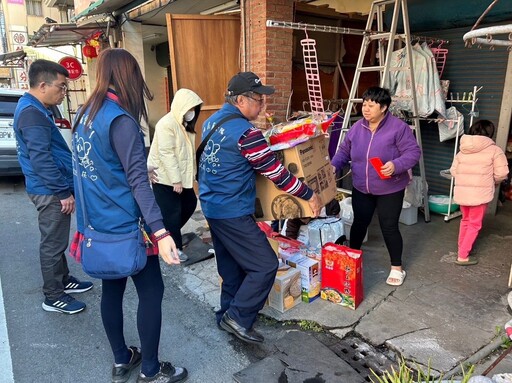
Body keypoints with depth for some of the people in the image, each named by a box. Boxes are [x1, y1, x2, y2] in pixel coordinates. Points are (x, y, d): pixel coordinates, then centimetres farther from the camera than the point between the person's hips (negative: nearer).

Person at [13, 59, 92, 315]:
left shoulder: (35, 109, 13)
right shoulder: (32, 114, -21)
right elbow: (41, 159, -25)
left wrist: (64, 188, 22)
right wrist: (64, 192, -21)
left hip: (51, 189, 10)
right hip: (50, 192, -10)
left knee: (56, 242, 20)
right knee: (53, 244, 1)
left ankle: (63, 280, 36)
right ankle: (53, 297, 15)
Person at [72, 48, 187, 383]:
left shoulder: (85, 114, 7)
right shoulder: (121, 120, -18)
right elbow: (138, 180, -26)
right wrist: (160, 231, -29)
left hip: (98, 223, 9)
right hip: (124, 225, -8)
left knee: (112, 289, 17)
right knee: (151, 292, 5)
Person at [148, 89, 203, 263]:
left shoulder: (184, 124, 11)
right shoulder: (167, 124, -19)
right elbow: (166, 154, -23)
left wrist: (191, 174, 11)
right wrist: (176, 180, -23)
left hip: (181, 176, 9)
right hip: (165, 178, -9)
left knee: (190, 204, 15)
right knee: (172, 212, -2)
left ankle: (171, 234, 33)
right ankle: (175, 247, 14)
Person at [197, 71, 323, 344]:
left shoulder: (211, 121, 9)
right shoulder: (245, 131, -19)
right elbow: (275, 172, -17)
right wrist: (310, 195, -6)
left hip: (211, 205, 10)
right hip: (233, 212, -10)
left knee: (231, 267, 20)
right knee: (265, 265, 1)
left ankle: (228, 315, 32)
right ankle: (238, 317, 8)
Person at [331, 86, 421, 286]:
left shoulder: (398, 127, -14)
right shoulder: (357, 127, 1)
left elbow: (413, 152, -15)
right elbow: (344, 150, 7)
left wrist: (396, 165, -32)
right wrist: (334, 165, -10)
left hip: (390, 189, -4)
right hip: (361, 188, 5)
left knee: (389, 227, 2)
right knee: (359, 223, 16)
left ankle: (397, 267, 21)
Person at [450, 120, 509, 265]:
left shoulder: (462, 150, 6)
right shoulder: (494, 150, -7)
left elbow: (453, 171, 6)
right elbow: (501, 174, -10)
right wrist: (492, 182, 11)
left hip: (461, 193, 5)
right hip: (480, 194, -5)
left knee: (465, 220, 23)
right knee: (474, 225, 7)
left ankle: (461, 248, 35)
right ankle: (463, 256, 8)